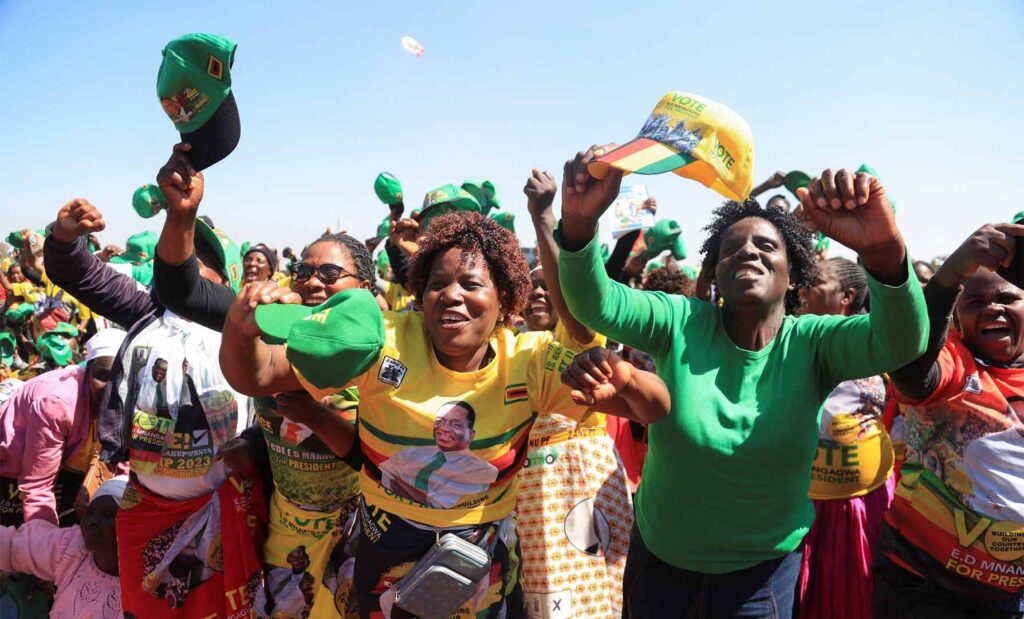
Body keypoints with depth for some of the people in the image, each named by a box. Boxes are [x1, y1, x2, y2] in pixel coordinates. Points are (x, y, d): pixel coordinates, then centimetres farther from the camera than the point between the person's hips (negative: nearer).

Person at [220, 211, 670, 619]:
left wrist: (621, 376, -41)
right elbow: (255, 377, -15)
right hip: (388, 545, 0)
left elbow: (655, 409, -17)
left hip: (486, 547, 0)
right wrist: (241, 327, -38)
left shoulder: (529, 361, -17)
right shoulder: (384, 342, -18)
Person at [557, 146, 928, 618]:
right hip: (659, 546, 2)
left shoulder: (810, 344, -15)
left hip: (762, 563, -1)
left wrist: (883, 249, -53)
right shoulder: (682, 324, -15)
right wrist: (580, 222, -49)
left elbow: (900, 342, -33)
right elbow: (595, 305, -29)